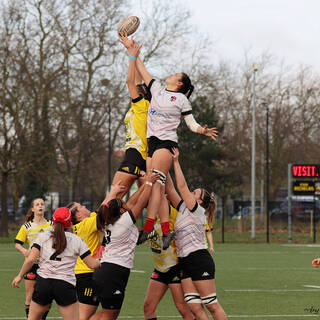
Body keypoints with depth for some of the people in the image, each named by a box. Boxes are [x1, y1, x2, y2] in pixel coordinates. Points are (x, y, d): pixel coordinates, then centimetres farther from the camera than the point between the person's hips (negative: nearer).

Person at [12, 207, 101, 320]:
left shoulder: (43, 236, 7)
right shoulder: (77, 240, 5)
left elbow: (31, 259, -2)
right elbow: (92, 264, 5)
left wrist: (20, 276, 10)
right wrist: (99, 261, 27)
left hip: (42, 282, 2)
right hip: (66, 285, -2)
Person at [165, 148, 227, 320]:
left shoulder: (197, 211, -4)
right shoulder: (183, 209, 16)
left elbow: (182, 186, -10)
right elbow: (171, 189, 12)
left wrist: (176, 162, -7)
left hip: (200, 260, -8)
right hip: (185, 263, 8)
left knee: (212, 305, -5)